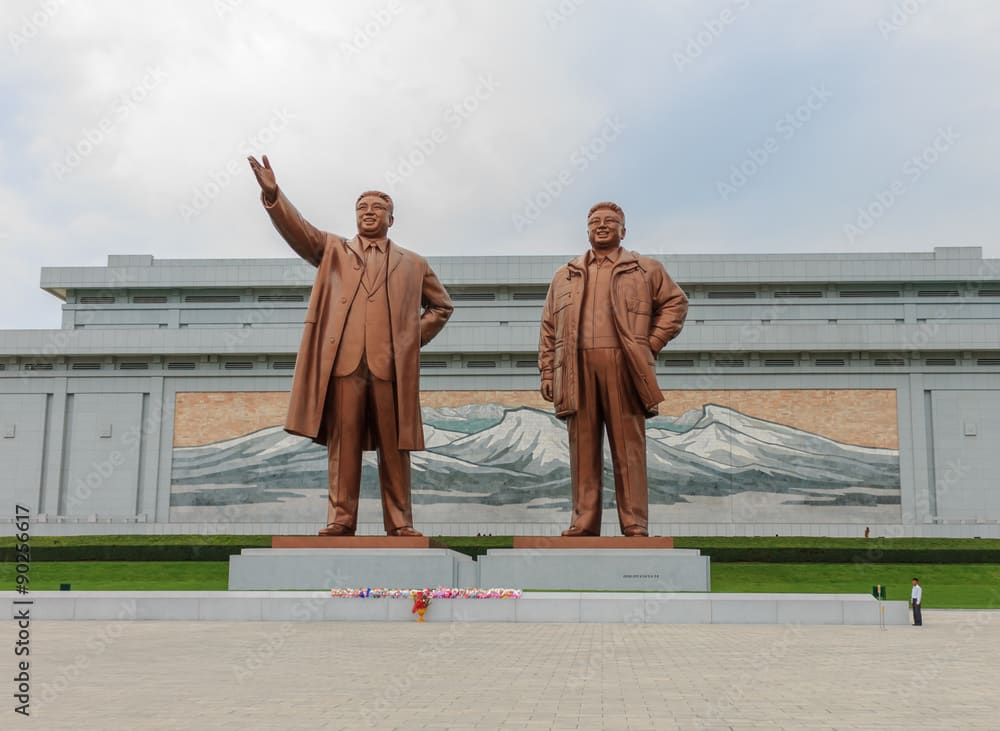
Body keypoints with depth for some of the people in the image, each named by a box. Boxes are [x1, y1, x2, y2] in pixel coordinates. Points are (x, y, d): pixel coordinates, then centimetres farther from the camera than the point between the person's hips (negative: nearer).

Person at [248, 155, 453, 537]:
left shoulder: (412, 263, 20)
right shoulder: (333, 250, 19)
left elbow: (441, 305, 26)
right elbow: (298, 229, 3)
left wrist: (416, 336, 11)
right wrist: (273, 194, -13)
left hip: (391, 363, 0)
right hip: (343, 361, 0)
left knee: (394, 446, 0)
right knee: (343, 443, -2)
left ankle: (400, 523, 4)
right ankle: (340, 519, 1)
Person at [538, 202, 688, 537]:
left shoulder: (646, 269, 15)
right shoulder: (564, 276, 21)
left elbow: (675, 303, 13)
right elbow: (548, 328, 18)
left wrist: (650, 344, 3)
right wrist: (547, 372, 8)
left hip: (623, 366, -2)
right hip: (577, 368, 2)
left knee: (629, 448, -3)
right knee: (583, 449, 1)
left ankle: (635, 525, -1)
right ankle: (584, 524, 5)